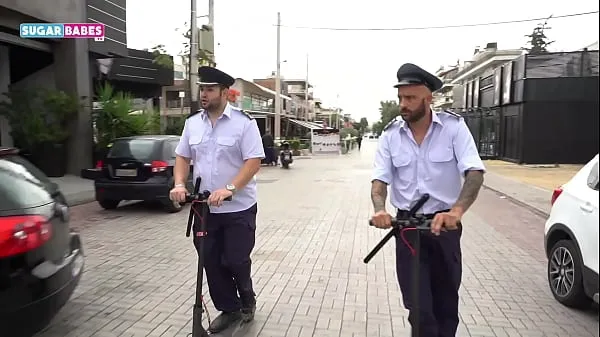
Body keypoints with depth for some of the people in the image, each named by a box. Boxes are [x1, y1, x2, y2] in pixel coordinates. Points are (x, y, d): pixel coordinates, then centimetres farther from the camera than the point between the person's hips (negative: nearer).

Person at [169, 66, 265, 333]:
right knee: (211, 263, 10)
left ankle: (247, 299, 32)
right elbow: (182, 157, 13)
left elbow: (253, 161, -16)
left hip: (238, 208, -5)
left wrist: (229, 189, -28)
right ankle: (228, 309, 29)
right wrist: (180, 184, -6)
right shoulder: (192, 122, 7)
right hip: (204, 208, 5)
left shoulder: (243, 122, -10)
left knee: (236, 260, 1)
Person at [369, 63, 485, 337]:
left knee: (446, 302, 17)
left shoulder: (454, 126, -10)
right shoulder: (390, 135, -3)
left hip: (444, 224, 0)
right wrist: (380, 209, -27)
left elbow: (474, 172, -19)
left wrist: (457, 210, -38)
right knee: (419, 307, 1)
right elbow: (380, 179, -5)